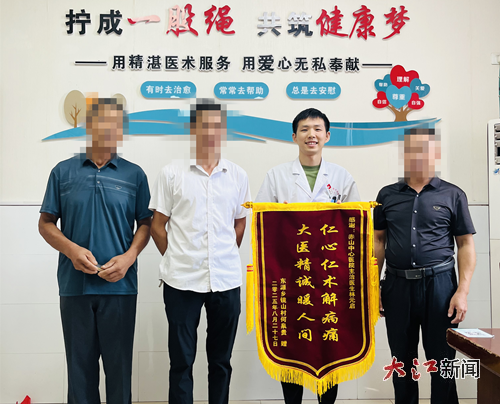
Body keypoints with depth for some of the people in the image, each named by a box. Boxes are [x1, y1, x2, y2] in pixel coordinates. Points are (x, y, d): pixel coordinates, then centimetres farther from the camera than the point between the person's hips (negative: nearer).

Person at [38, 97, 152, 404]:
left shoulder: (134, 174, 4)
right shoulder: (63, 172, 5)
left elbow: (145, 223, 5)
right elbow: (46, 223, 5)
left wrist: (129, 257, -11)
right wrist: (71, 249, -12)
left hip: (120, 285, 0)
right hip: (74, 284, 1)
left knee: (119, 362, 9)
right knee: (80, 361, 12)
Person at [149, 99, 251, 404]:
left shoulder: (237, 175, 7)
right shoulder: (172, 173, 1)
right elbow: (158, 225, 5)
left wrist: (223, 257, 9)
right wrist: (178, 260, 3)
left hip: (226, 279, 2)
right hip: (182, 280, -2)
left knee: (221, 359, 14)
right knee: (181, 360, 8)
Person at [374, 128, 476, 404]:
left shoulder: (452, 195, 3)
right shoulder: (387, 195, 8)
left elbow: (465, 245, 2)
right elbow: (378, 241, 10)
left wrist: (462, 292, -7)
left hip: (439, 284, -2)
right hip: (397, 285, 2)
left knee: (442, 361, 5)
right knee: (402, 360, 13)